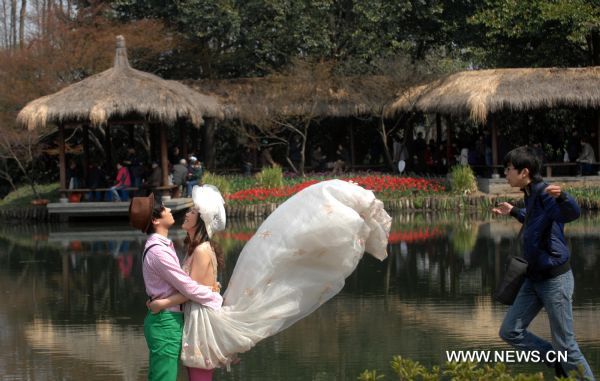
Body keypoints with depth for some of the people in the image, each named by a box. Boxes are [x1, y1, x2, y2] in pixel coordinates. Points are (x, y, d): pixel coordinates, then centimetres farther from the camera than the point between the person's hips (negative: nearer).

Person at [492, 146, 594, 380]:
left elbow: (572, 213, -41)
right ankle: (558, 360, 19)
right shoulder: (531, 196, 8)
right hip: (535, 279, 9)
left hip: (555, 279, -9)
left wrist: (561, 196, -62)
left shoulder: (545, 194, -20)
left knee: (565, 344, -5)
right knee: (509, 332, 8)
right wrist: (513, 212, 39)